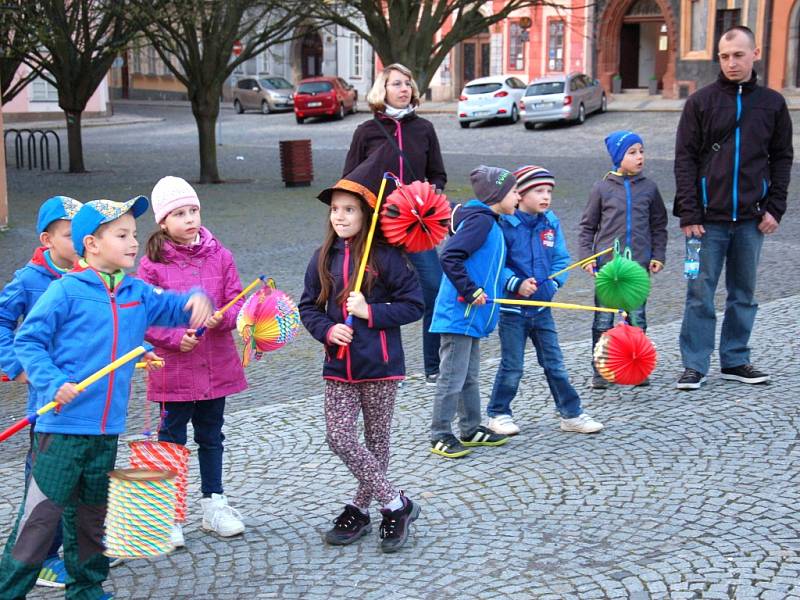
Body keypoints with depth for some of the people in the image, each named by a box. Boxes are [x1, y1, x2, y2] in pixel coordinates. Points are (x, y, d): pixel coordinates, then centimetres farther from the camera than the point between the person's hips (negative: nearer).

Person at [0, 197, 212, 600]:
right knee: (41, 514, -3)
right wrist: (52, 382, -21)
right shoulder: (66, 291, -9)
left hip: (107, 430, 6)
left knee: (93, 514, 18)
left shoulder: (138, 293, 9)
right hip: (62, 426, -6)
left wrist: (197, 300, -2)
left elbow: (176, 308, 21)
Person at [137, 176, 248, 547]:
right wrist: (175, 338, -19)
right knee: (172, 438, 7)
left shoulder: (219, 256, 1)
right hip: (173, 367, -3)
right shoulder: (152, 265, -8)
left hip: (216, 364, 3)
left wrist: (222, 318, -17)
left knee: (211, 435, 17)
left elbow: (236, 301, 3)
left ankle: (214, 503, 31)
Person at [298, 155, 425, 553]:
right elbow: (308, 306, 11)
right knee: (339, 437, -4)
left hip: (380, 363, -4)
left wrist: (371, 313, -18)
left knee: (376, 440, 8)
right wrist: (327, 330, -8)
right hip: (339, 364, 4)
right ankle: (396, 505, 8)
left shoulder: (386, 257, -9)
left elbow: (414, 304, -7)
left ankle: (360, 509, 24)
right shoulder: (325, 257, 5)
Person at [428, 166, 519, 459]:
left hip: (472, 316, 10)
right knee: (452, 377, -3)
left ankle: (471, 430, 28)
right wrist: (471, 291, -22)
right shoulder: (480, 221, -16)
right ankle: (440, 436, 5)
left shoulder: (489, 223, 15)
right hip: (459, 315, -10)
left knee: (469, 377, 18)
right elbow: (449, 258, -25)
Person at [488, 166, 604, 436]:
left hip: (541, 307, 5)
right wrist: (516, 284, -23)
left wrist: (553, 282, -9)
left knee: (555, 364, 10)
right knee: (512, 367, 3)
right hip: (512, 309, -5)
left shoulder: (551, 222, 3)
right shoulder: (505, 224, -14)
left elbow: (561, 259, 7)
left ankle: (571, 414, 19)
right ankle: (497, 414, 20)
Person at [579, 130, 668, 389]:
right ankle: (600, 371, 10)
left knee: (637, 318, 9)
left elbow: (659, 225, 13)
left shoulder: (649, 188, 5)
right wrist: (586, 256, -3)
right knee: (603, 319, 1)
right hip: (607, 263, -2)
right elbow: (587, 226, 5)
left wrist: (658, 255, 5)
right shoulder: (602, 188, -1)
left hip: (639, 264, 2)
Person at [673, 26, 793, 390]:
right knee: (701, 293, 0)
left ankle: (735, 361, 20)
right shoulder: (701, 102, 0)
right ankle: (695, 365, 7)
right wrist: (688, 213, -8)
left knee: (744, 293, 10)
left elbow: (782, 158, 10)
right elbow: (685, 159, -1)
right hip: (709, 218, -2)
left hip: (751, 219, 2)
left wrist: (774, 208, 0)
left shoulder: (772, 103, 7)